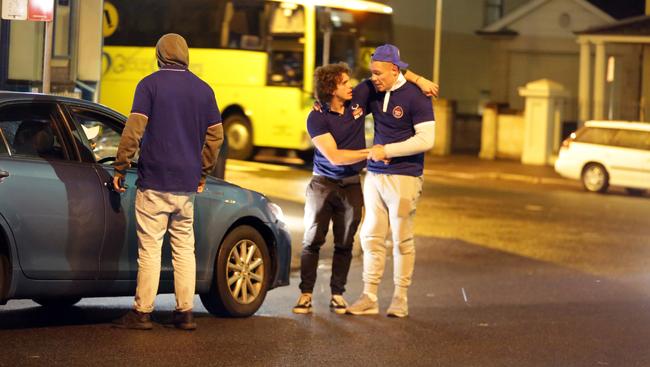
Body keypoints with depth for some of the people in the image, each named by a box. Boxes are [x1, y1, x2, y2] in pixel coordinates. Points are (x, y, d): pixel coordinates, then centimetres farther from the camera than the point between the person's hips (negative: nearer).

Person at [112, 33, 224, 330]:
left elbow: (134, 130, -11)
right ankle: (185, 313, 10)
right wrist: (202, 172, 21)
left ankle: (143, 312, -1)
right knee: (184, 247, 10)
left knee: (150, 247, -2)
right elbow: (215, 135, 12)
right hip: (187, 185, 4)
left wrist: (120, 167, -4)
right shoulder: (203, 89, 8)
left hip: (154, 181, -4)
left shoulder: (150, 84, -5)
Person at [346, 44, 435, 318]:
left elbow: (426, 140, -16)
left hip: (404, 177, -6)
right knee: (371, 237, 5)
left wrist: (387, 150, -16)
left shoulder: (416, 97, -11)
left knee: (402, 240, 1)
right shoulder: (372, 90, 5)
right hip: (375, 175, 6)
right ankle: (369, 298, 9)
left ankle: (400, 298, 10)